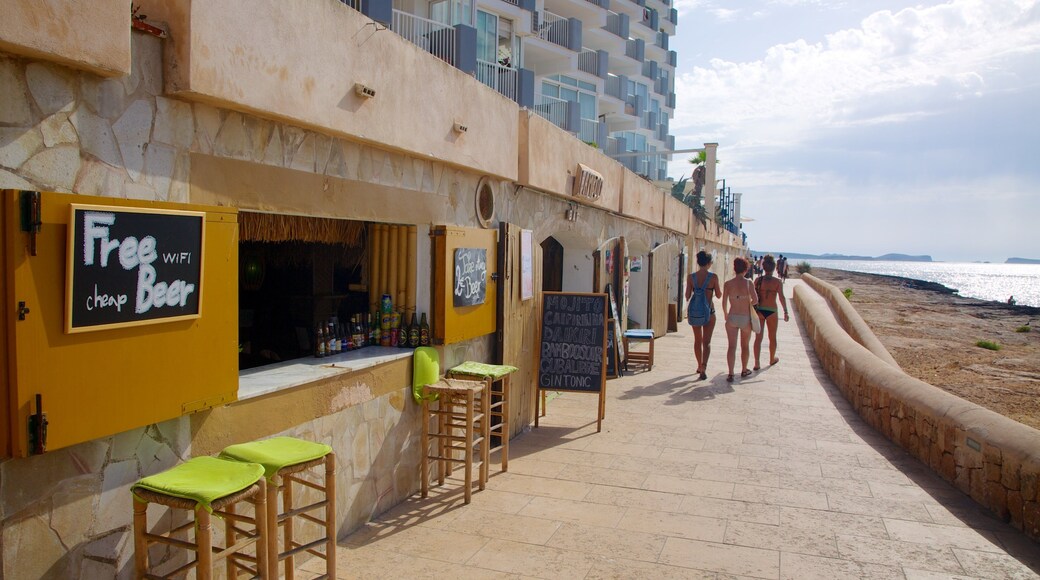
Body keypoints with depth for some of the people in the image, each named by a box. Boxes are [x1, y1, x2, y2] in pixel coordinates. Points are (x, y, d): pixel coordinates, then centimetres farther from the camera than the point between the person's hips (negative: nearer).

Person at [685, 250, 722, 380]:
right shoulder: (713, 277, -10)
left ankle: (700, 366, 30)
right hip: (709, 311, -2)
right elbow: (718, 295, -1)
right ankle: (703, 367, -15)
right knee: (706, 341, 2)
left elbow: (687, 296, -3)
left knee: (697, 340, 18)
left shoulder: (691, 277, -5)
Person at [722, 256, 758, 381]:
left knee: (732, 346, 0)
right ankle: (744, 370, 33)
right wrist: (748, 304, 11)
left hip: (732, 317, 0)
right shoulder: (749, 283, -9)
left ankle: (730, 374, -8)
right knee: (745, 346, 18)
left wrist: (725, 314, 16)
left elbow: (724, 303, -1)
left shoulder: (727, 284, -5)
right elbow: (755, 300, -11)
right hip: (745, 318, 0)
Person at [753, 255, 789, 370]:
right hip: (771, 311, -2)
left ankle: (757, 363, 1)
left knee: (758, 337, 7)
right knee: (772, 337, 18)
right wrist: (785, 312, -7)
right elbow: (781, 297, -13)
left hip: (759, 310, 2)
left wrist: (754, 310, 10)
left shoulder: (758, 280, -2)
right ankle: (772, 359, 35)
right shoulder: (778, 281, -9)